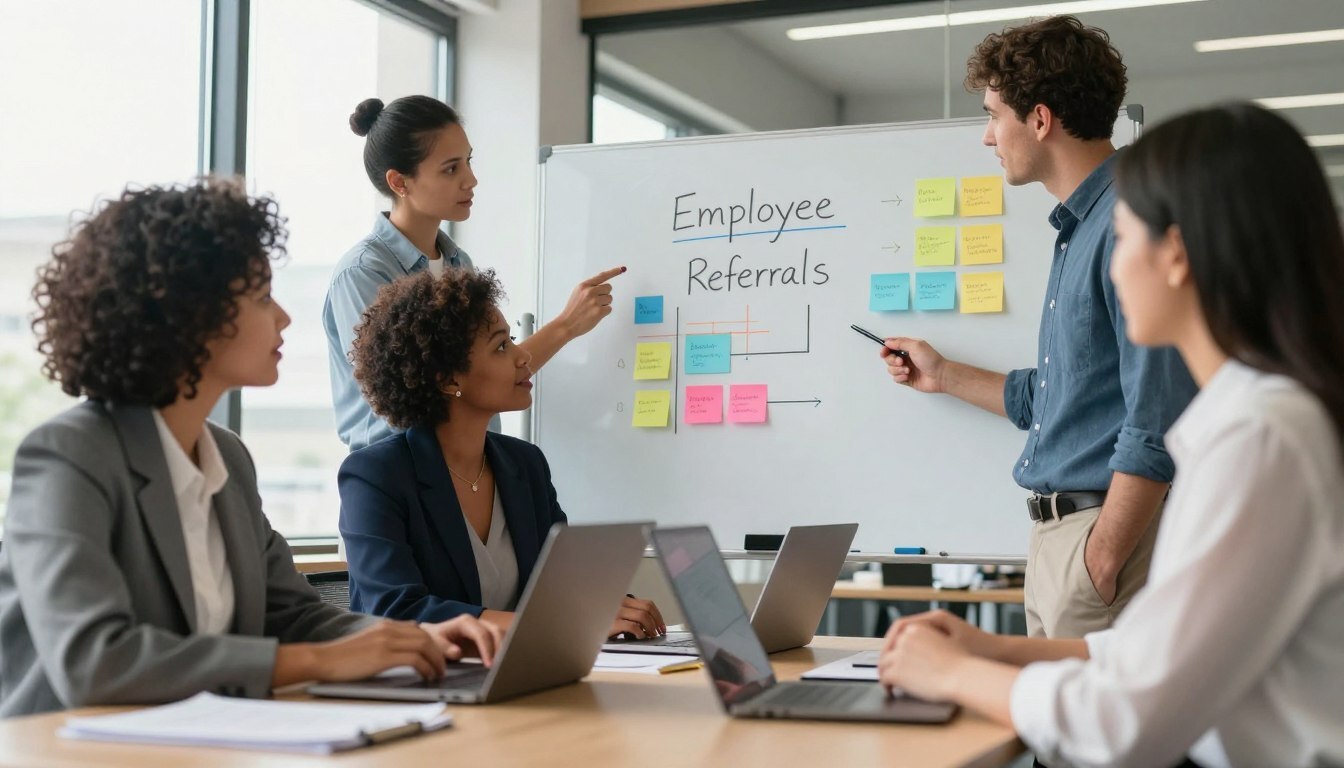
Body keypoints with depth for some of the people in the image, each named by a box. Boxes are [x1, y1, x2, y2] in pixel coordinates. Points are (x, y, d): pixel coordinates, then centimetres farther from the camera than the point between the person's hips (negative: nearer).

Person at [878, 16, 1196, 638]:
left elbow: (1157, 426, -22)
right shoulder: (1077, 230, 17)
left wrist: (1100, 564, -22)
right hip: (1050, 533, 10)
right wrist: (943, 375, 30)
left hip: (1107, 529, -10)